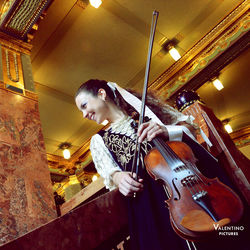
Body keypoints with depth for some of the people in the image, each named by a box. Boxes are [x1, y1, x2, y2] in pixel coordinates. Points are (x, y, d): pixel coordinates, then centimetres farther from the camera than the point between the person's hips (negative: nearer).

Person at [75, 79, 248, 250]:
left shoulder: (142, 106, 17)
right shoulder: (99, 140, 22)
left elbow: (189, 125, 12)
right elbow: (109, 171, 8)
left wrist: (168, 131, -10)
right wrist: (118, 177, -15)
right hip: (146, 196, 1)